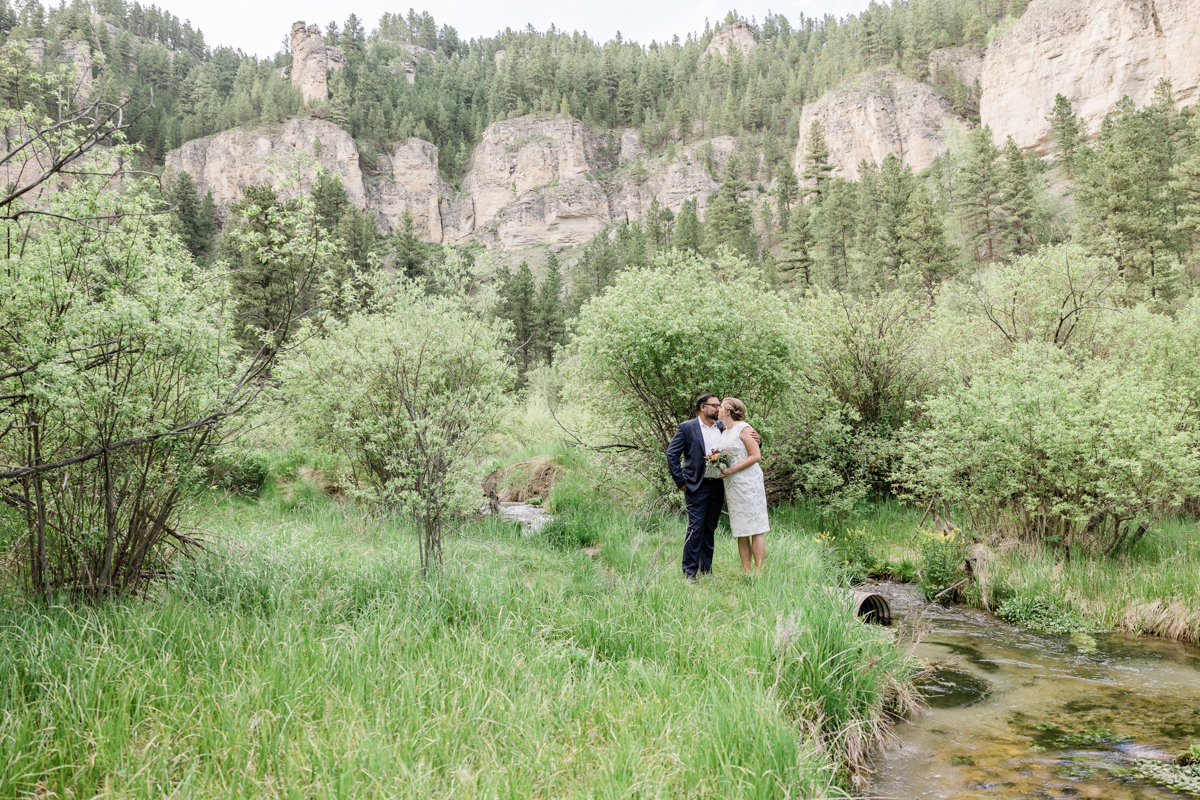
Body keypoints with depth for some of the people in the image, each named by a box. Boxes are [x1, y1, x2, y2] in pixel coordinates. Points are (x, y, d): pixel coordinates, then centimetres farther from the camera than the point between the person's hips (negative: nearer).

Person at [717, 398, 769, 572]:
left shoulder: (743, 428, -7)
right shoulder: (724, 431, 16)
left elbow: (756, 456, -13)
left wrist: (732, 470, -16)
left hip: (748, 483, -8)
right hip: (731, 486, 8)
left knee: (755, 529, -5)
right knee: (740, 531, 6)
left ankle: (759, 571, -5)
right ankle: (746, 572, 9)